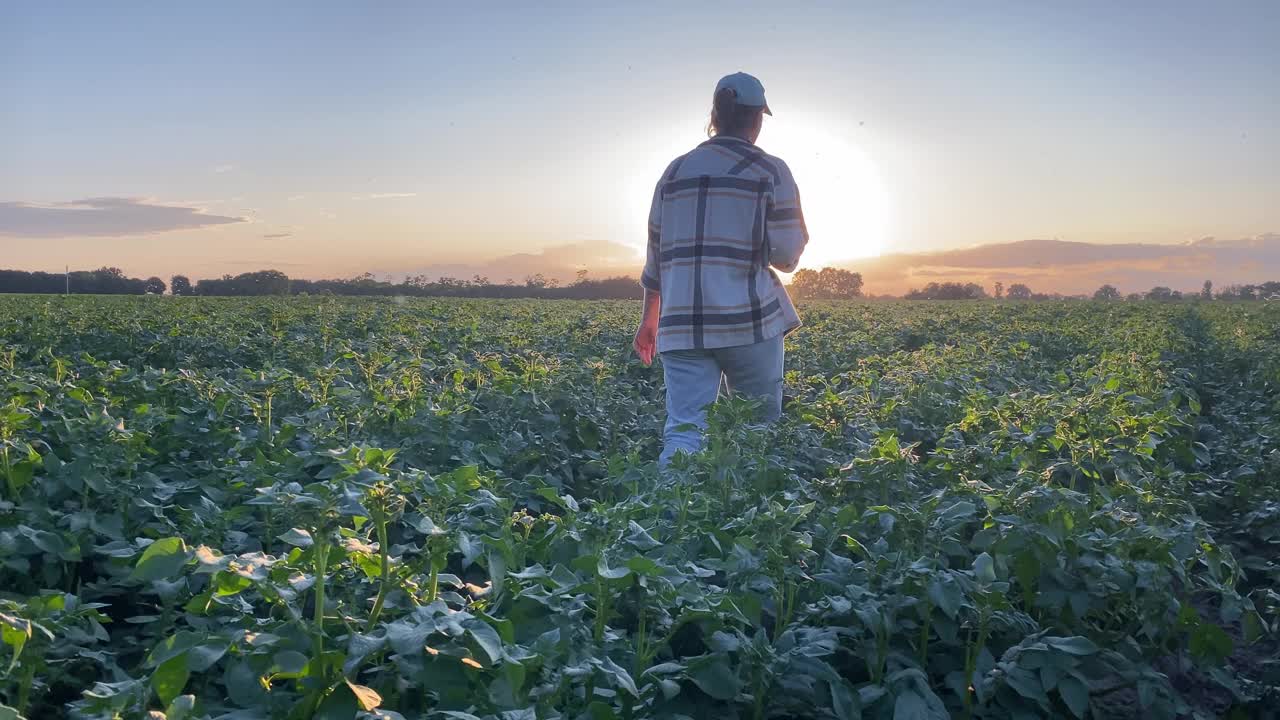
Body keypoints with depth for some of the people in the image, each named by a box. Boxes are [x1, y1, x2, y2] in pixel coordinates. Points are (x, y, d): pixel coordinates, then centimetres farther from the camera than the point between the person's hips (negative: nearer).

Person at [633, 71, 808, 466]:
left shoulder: (675, 171, 12)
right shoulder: (771, 171, 0)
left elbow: (657, 254, 14)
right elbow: (786, 254, -6)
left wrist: (649, 320, 24)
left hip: (684, 323, 3)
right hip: (749, 320, -3)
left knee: (684, 429, -4)